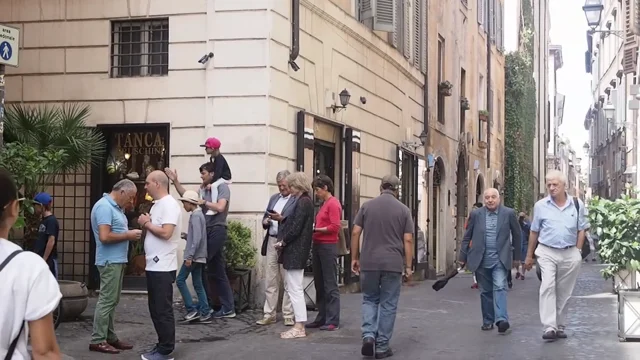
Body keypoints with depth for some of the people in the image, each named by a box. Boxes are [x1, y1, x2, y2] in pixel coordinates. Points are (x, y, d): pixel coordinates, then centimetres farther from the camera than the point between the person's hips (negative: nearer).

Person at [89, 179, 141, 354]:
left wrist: (130, 233, 3)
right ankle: (97, 340, -1)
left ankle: (110, 337, 20)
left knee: (112, 301, 14)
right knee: (107, 300, -6)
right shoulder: (104, 207, -17)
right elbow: (105, 236, -25)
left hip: (117, 260, 10)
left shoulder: (115, 207, 14)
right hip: (110, 261, -10)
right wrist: (128, 235, -15)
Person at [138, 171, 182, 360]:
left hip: (163, 267, -10)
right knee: (155, 309, 13)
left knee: (163, 310, -4)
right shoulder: (157, 204, 15)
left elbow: (166, 233, -24)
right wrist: (146, 224, -2)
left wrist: (147, 224, -10)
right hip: (153, 266, 10)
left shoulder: (169, 204, -14)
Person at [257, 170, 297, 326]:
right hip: (271, 241, 6)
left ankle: (288, 315, 7)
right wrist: (265, 221, -2)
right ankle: (269, 314, 14)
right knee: (270, 280, 8)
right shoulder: (274, 198, 17)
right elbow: (265, 216, 19)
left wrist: (281, 219, -24)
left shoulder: (297, 200, -6)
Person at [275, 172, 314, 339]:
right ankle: (299, 324, 18)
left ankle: (299, 327, -1)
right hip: (295, 250, 10)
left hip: (295, 251, -10)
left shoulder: (303, 202, -15)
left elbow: (296, 227, -20)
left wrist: (283, 241, -9)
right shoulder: (303, 201, 15)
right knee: (292, 287, 14)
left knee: (295, 289, -6)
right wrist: (283, 240, 4)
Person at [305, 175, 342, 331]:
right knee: (319, 284, 12)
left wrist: (316, 229, -13)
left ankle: (333, 321, 0)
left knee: (330, 285, -4)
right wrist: (314, 228, 2)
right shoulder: (324, 204, 17)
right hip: (318, 246, 9)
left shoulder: (333, 204, -11)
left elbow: (335, 227, -18)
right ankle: (322, 318, 20)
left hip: (328, 247, -9)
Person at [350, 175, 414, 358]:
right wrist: (408, 266, 3)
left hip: (369, 262, 1)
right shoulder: (403, 209, 2)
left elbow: (355, 233, 2)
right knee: (388, 304, 6)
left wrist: (354, 258, 10)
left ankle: (368, 335, -3)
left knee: (370, 299, 16)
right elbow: (408, 240, -2)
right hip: (393, 264, -1)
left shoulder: (367, 206, 5)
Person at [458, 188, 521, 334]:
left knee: (500, 287, -16)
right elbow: (467, 237, 7)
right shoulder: (476, 214, 0)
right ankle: (488, 321, 18)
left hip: (500, 259, -2)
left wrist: (516, 256, 11)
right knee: (485, 291, 9)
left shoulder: (509, 213, -2)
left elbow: (516, 234, 8)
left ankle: (501, 319, -22)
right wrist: (463, 256, 6)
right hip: (481, 259, 2)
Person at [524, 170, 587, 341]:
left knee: (563, 292, 9)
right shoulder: (540, 206, 1)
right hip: (547, 253, -1)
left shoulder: (577, 204, 3)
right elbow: (534, 232, 7)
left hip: (570, 254, 2)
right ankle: (549, 327, -21)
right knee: (547, 287, -17)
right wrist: (529, 256, 9)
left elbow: (581, 230, 8)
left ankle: (560, 326, 21)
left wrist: (578, 252, 0)